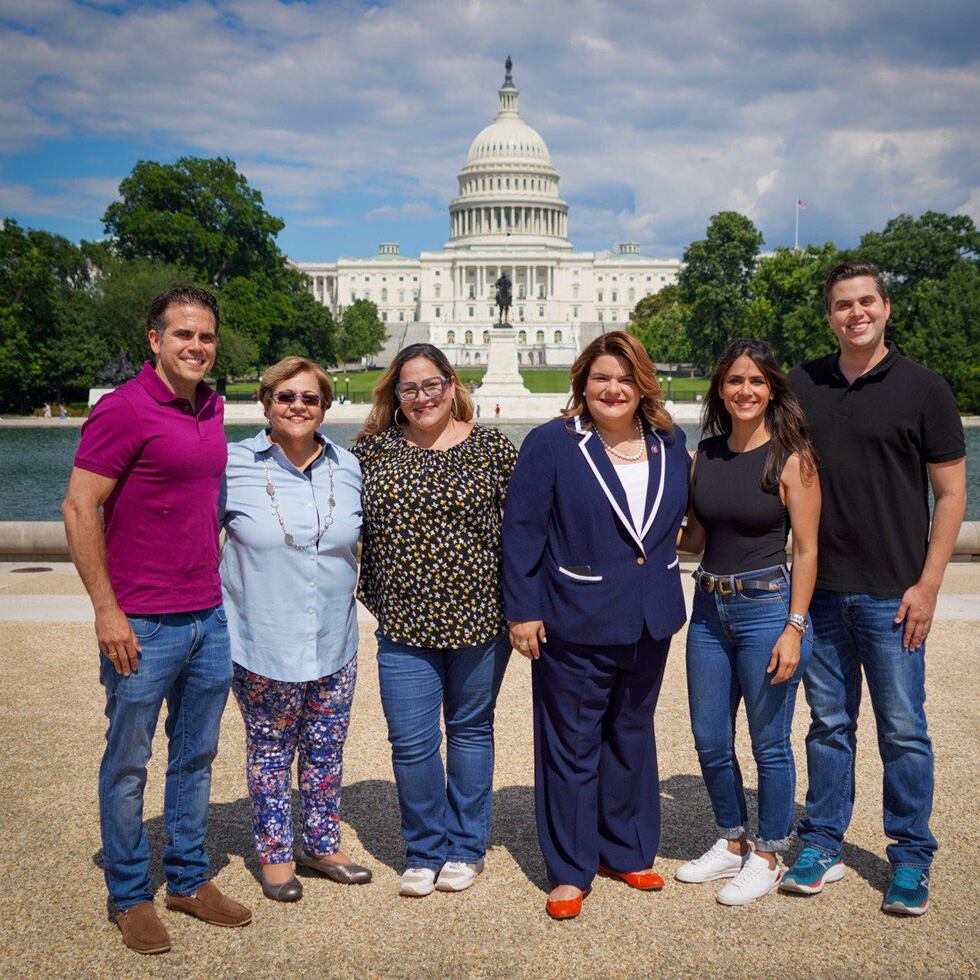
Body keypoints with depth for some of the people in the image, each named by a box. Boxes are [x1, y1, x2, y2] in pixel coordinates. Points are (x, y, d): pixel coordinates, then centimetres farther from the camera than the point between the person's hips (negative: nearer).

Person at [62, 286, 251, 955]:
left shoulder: (212, 410, 10)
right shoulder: (123, 409, -12)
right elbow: (79, 509, -14)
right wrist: (107, 610, -16)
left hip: (209, 619, 7)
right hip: (142, 624, -7)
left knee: (196, 756, 16)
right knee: (129, 763, 7)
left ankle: (189, 880, 30)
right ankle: (130, 896, 22)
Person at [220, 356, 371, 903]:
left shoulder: (347, 468, 2)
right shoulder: (234, 466, -8)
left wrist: (352, 588, 11)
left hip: (334, 644, 3)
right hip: (262, 645, -3)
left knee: (327, 749, 14)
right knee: (270, 749, 10)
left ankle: (323, 846, 32)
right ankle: (275, 853, 27)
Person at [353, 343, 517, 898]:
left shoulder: (491, 448, -1)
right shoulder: (372, 451, 3)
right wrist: (372, 597, 8)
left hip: (479, 618, -1)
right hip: (405, 623, 1)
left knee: (471, 730, 13)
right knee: (412, 742, 1)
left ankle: (466, 847, 29)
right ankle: (426, 851, 22)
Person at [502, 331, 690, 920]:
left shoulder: (669, 445, 5)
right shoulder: (551, 445, -9)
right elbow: (522, 530, -9)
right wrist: (522, 610, -11)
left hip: (649, 624, 5)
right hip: (574, 627, -5)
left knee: (632, 737, 18)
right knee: (572, 746, 5)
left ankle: (626, 850, 35)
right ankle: (570, 871, 18)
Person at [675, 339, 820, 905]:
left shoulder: (791, 457, -8)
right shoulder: (705, 455, 7)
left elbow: (806, 550, -9)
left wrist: (794, 628, -15)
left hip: (767, 606, -5)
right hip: (710, 608, 6)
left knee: (769, 744, 5)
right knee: (711, 741, 13)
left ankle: (768, 857, 23)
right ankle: (731, 843, 32)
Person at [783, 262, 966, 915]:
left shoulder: (922, 388, -2)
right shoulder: (803, 385, 7)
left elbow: (951, 493, -2)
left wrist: (928, 584, -9)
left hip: (891, 592, -3)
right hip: (819, 588, 3)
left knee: (903, 730, 4)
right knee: (829, 723, 12)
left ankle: (911, 860, 18)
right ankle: (822, 847, 23)